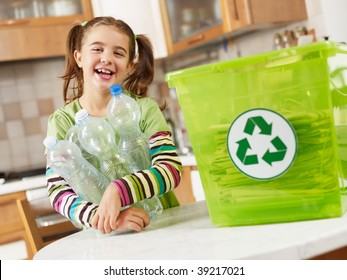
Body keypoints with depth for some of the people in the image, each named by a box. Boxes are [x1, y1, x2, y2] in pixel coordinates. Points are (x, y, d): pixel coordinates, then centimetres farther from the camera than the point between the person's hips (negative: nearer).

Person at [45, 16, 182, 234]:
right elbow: (58, 192, -8)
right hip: (102, 239, 1)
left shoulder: (145, 109, -2)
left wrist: (117, 192, -26)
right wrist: (100, 217, -25)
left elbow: (172, 168, -12)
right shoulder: (62, 121, 0)